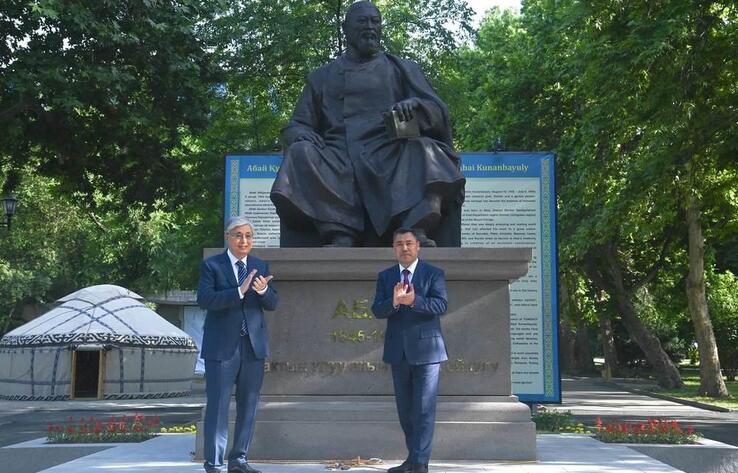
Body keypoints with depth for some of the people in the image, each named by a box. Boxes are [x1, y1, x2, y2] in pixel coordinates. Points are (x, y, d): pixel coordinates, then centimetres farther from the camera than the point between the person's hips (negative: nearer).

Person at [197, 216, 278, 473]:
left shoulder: (261, 266, 10)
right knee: (217, 405, -2)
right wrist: (239, 291, -25)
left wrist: (263, 290, -18)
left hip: (254, 345, 5)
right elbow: (205, 300, -16)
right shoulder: (211, 265, -2)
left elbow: (272, 303, 4)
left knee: (249, 405, 10)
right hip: (222, 346, -4)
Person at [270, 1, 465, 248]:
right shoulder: (322, 77, 24)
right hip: (337, 159, 1)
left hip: (390, 156, 0)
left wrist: (415, 106, -13)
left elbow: (439, 113, 11)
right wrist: (302, 135, -7)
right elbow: (296, 125, 19)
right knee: (301, 154, -29)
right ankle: (341, 237, -45)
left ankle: (417, 231, -55)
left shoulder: (402, 68, 22)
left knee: (424, 150, -32)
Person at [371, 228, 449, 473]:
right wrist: (394, 301, -23)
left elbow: (441, 305, -14)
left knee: (423, 409, -6)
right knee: (405, 410, 13)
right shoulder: (385, 276, 9)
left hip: (426, 349, -4)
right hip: (398, 351, 4)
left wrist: (413, 300, -30)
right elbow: (377, 310, -2)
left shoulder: (434, 274, -1)